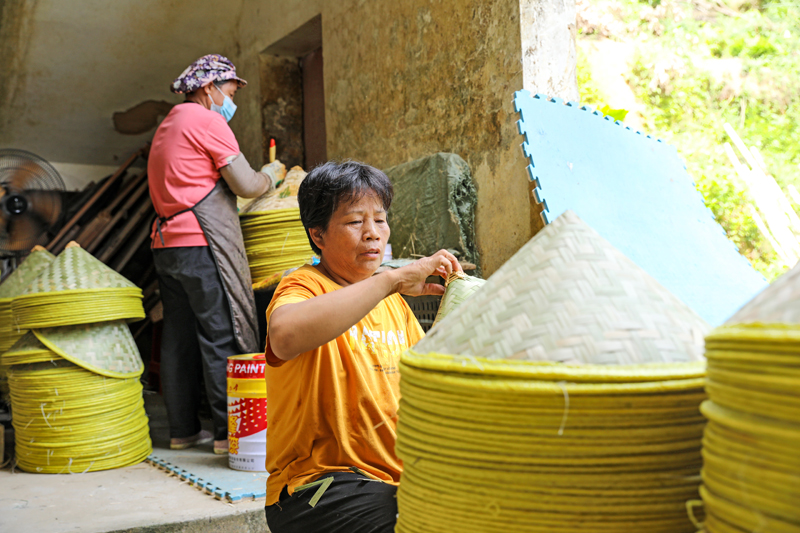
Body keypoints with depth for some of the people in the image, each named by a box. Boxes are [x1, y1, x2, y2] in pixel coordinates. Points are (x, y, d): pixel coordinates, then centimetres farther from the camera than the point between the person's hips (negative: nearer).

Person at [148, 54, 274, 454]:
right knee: (222, 336, -6)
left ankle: (183, 429, 15)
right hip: (201, 242, -9)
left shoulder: (168, 125, 23)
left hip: (166, 241, 9)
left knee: (179, 338, 9)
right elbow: (246, 185, -11)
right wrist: (270, 178, 10)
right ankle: (230, 431, -4)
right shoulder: (206, 120, -6)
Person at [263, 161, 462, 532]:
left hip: (393, 479, 7)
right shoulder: (305, 286, -9)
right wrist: (393, 280, -32)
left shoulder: (393, 302, 15)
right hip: (318, 484, -7)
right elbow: (285, 336, -34)